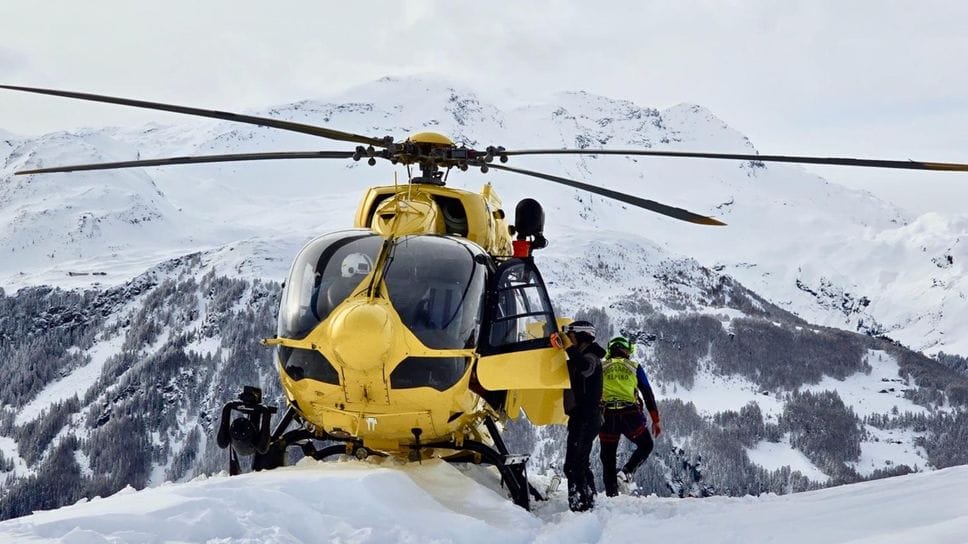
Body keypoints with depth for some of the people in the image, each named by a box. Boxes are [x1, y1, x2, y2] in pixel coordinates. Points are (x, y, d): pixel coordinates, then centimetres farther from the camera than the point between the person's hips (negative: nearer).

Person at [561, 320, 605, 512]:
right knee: (580, 465, 19)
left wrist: (570, 348, -28)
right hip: (582, 418, 11)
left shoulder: (590, 357, -11)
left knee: (574, 466, -15)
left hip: (586, 419, -11)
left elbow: (585, 368, -35)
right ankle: (587, 504, 27)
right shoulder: (582, 357, 20)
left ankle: (580, 505, -19)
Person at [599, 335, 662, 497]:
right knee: (646, 445, 18)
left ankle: (611, 493, 6)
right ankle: (627, 471, -4)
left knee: (608, 457, 10)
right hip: (631, 416, -1)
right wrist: (656, 420, 10)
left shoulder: (600, 368, 12)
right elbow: (648, 394, 7)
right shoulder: (634, 368, 10)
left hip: (606, 416, 1)